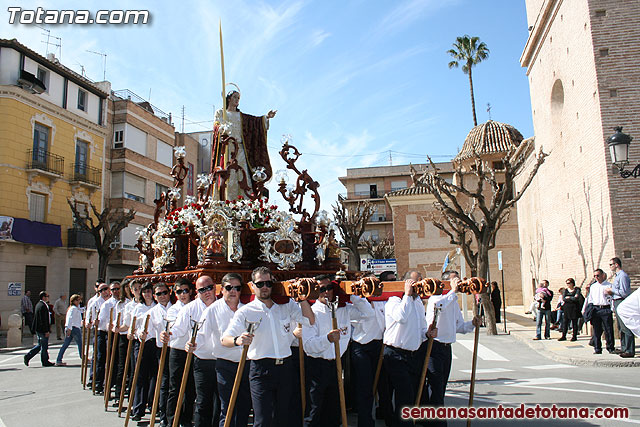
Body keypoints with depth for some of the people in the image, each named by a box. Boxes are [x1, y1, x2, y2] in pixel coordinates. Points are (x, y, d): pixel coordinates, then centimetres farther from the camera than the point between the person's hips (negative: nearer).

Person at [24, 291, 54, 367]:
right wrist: (46, 331, -20)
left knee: (40, 345, 19)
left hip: (38, 329, 10)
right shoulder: (42, 306, -20)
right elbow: (43, 320, -22)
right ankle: (45, 362, 10)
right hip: (42, 329, -10)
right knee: (44, 346, 1)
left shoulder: (39, 304, 12)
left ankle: (27, 356, 18)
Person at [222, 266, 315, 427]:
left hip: (285, 367, 3)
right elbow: (225, 339, -7)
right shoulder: (245, 312, -1)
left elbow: (310, 320, 4)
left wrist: (302, 298, -5)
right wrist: (237, 340, -28)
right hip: (261, 370, -3)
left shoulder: (286, 305, 8)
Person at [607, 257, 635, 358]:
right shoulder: (617, 276, 17)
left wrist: (612, 291, -11)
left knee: (625, 328, -8)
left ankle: (630, 351, -6)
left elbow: (624, 292, -20)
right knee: (621, 328, 16)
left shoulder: (622, 276, -15)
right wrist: (611, 293, 10)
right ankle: (624, 348, 24)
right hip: (617, 303, 11)